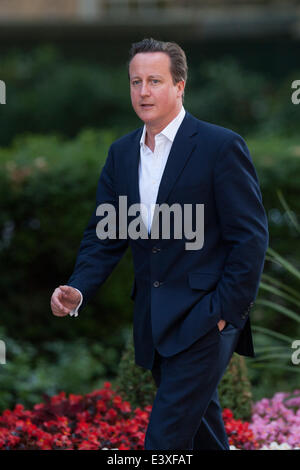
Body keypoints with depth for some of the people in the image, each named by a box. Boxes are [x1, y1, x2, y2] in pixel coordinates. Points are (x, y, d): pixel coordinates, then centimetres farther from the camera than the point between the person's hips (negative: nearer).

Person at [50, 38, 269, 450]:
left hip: (205, 319, -7)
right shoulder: (121, 152, 10)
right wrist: (80, 289, -8)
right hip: (152, 320, 7)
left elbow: (251, 236, -10)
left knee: (166, 435, -13)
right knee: (199, 421, 20)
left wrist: (226, 311, -14)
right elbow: (104, 233, 10)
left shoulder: (221, 146, -9)